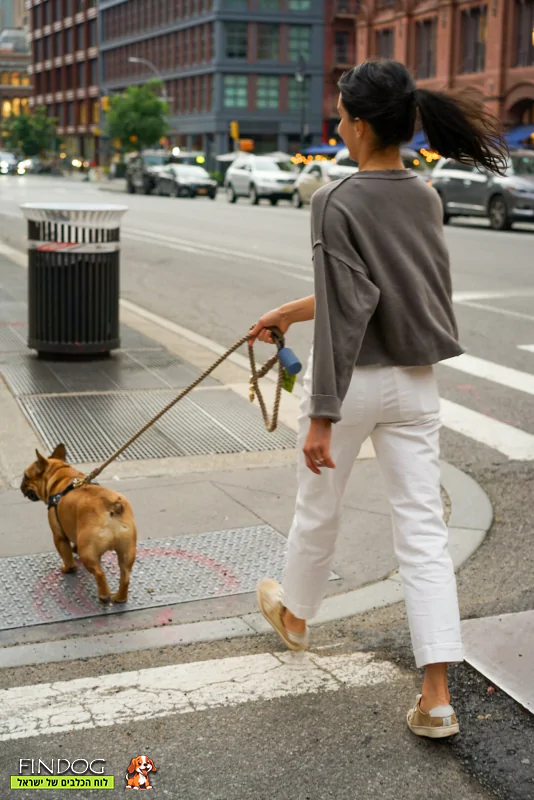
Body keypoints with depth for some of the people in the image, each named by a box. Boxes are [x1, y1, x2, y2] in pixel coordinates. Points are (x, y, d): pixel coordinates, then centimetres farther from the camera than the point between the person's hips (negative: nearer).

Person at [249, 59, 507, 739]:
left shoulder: (338, 202, -16)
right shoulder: (425, 197, 5)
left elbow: (344, 316, -21)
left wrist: (321, 416, -18)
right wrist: (288, 312, 23)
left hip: (353, 379, -5)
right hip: (415, 381, 5)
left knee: (318, 508, 19)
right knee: (423, 529, 4)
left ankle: (294, 614, 46)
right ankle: (437, 698, 3)